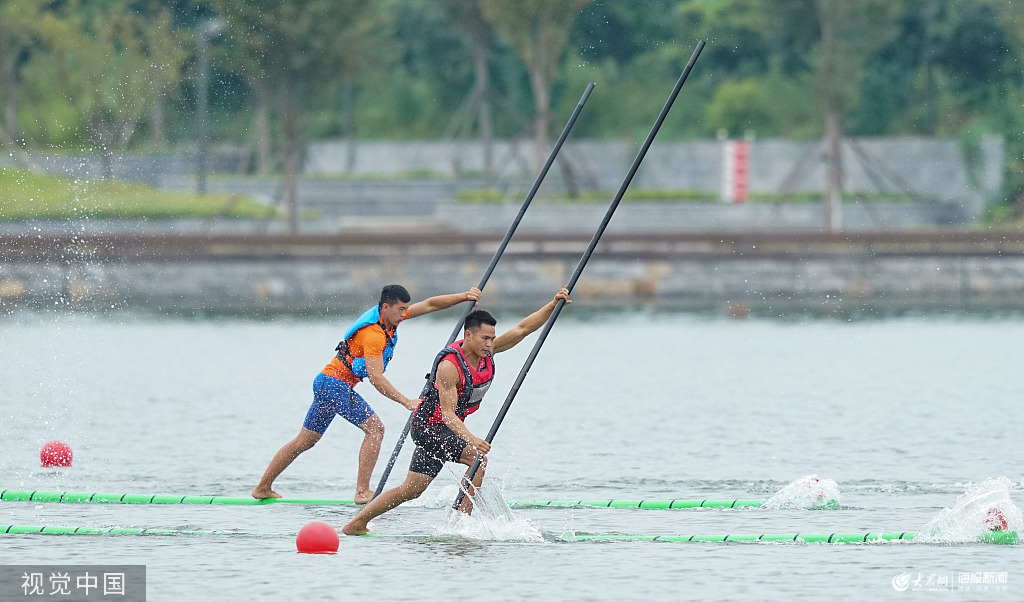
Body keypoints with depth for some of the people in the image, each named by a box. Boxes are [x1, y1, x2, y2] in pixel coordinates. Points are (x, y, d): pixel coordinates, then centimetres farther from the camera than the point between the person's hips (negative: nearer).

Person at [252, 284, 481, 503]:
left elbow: (429, 304, 10)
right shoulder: (374, 334, -23)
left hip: (325, 383, 10)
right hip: (335, 384, -10)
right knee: (374, 428, -14)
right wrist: (406, 402, -34)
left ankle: (263, 488, 21)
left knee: (305, 441, 15)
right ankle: (363, 491, -17)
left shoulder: (387, 315, 6)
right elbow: (376, 377, -29)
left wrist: (464, 297, 1)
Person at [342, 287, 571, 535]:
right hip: (430, 426, -9)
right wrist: (471, 439, -46)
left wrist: (553, 305, -10)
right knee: (477, 457, -25)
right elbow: (448, 413, -31)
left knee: (410, 490, 10)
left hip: (448, 428, 9)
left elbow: (523, 329, 1)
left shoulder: (486, 352, -3)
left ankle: (356, 524, 17)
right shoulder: (449, 365, -26)